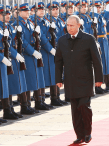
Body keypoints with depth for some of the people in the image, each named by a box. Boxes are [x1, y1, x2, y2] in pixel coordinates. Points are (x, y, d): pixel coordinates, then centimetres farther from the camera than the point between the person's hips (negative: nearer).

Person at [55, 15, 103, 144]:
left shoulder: (88, 39, -6)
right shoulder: (62, 41, 5)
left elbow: (96, 60, -3)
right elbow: (58, 61, 11)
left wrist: (99, 78, -5)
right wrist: (58, 79, 7)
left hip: (85, 80, -3)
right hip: (71, 81, 3)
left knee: (84, 105, -12)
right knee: (75, 109, 3)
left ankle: (88, 132, 8)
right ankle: (80, 136, 11)